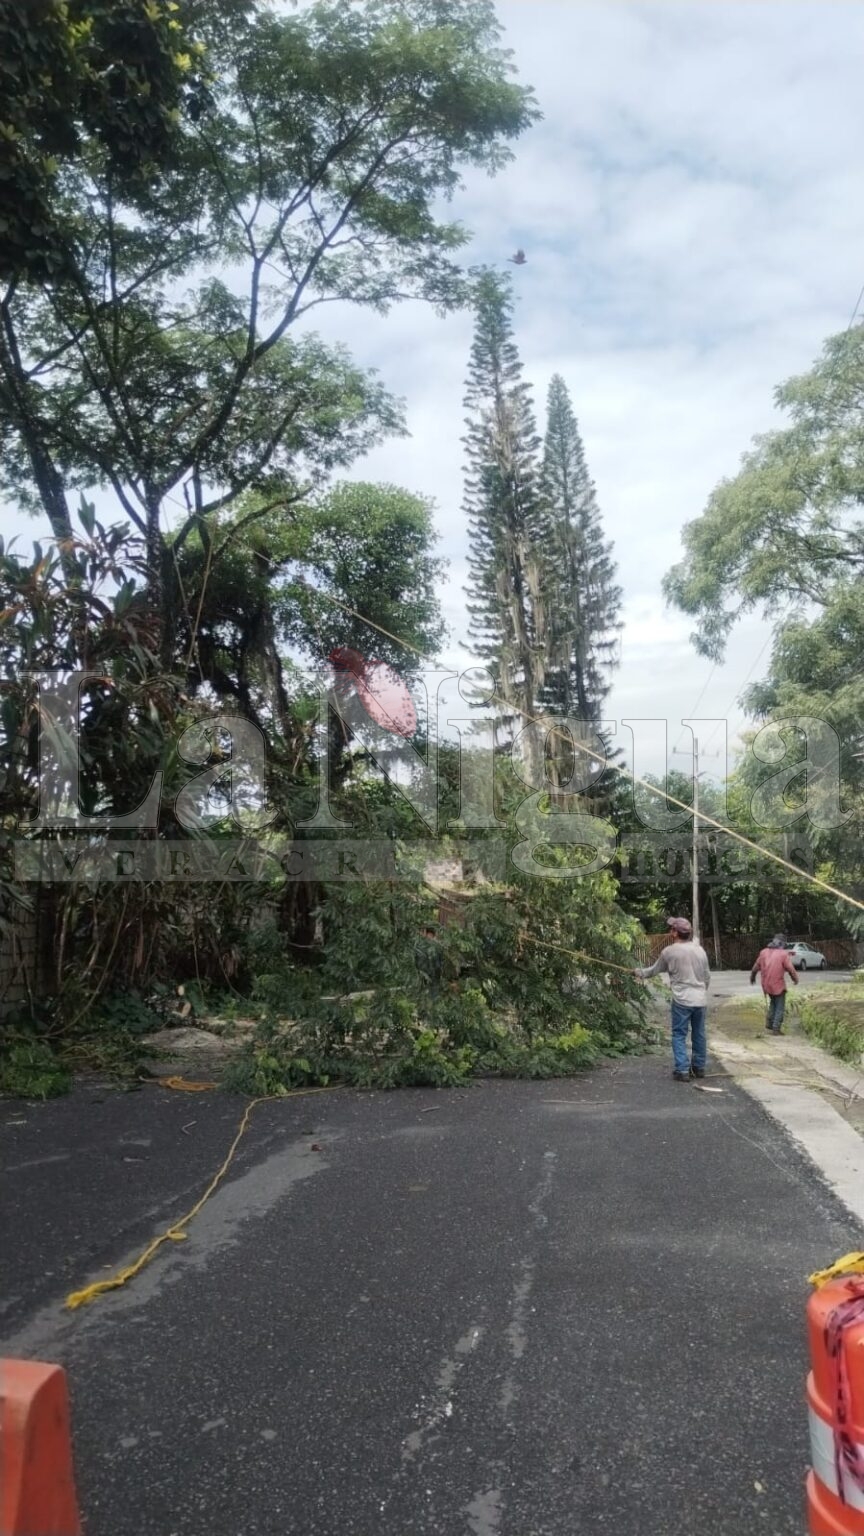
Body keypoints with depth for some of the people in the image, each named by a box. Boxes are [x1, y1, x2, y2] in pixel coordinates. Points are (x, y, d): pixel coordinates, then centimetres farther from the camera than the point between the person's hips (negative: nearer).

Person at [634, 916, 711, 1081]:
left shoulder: (669, 951, -5)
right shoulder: (699, 950, 6)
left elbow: (654, 970, 9)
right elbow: (707, 976, 13)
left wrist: (639, 972, 27)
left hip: (682, 1000, -4)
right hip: (701, 1000, 4)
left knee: (679, 1035, 2)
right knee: (699, 1034, 15)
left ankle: (682, 1070, -4)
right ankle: (699, 1067, 25)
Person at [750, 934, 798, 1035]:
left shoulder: (764, 952, 6)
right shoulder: (783, 954, -10)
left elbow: (756, 966, 13)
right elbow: (791, 969, -9)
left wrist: (752, 977, 30)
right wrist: (795, 979, 10)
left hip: (766, 984, 5)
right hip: (778, 984, -5)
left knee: (773, 1003, 26)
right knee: (780, 1007, 7)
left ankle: (769, 1023, 20)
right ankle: (776, 1028, 3)